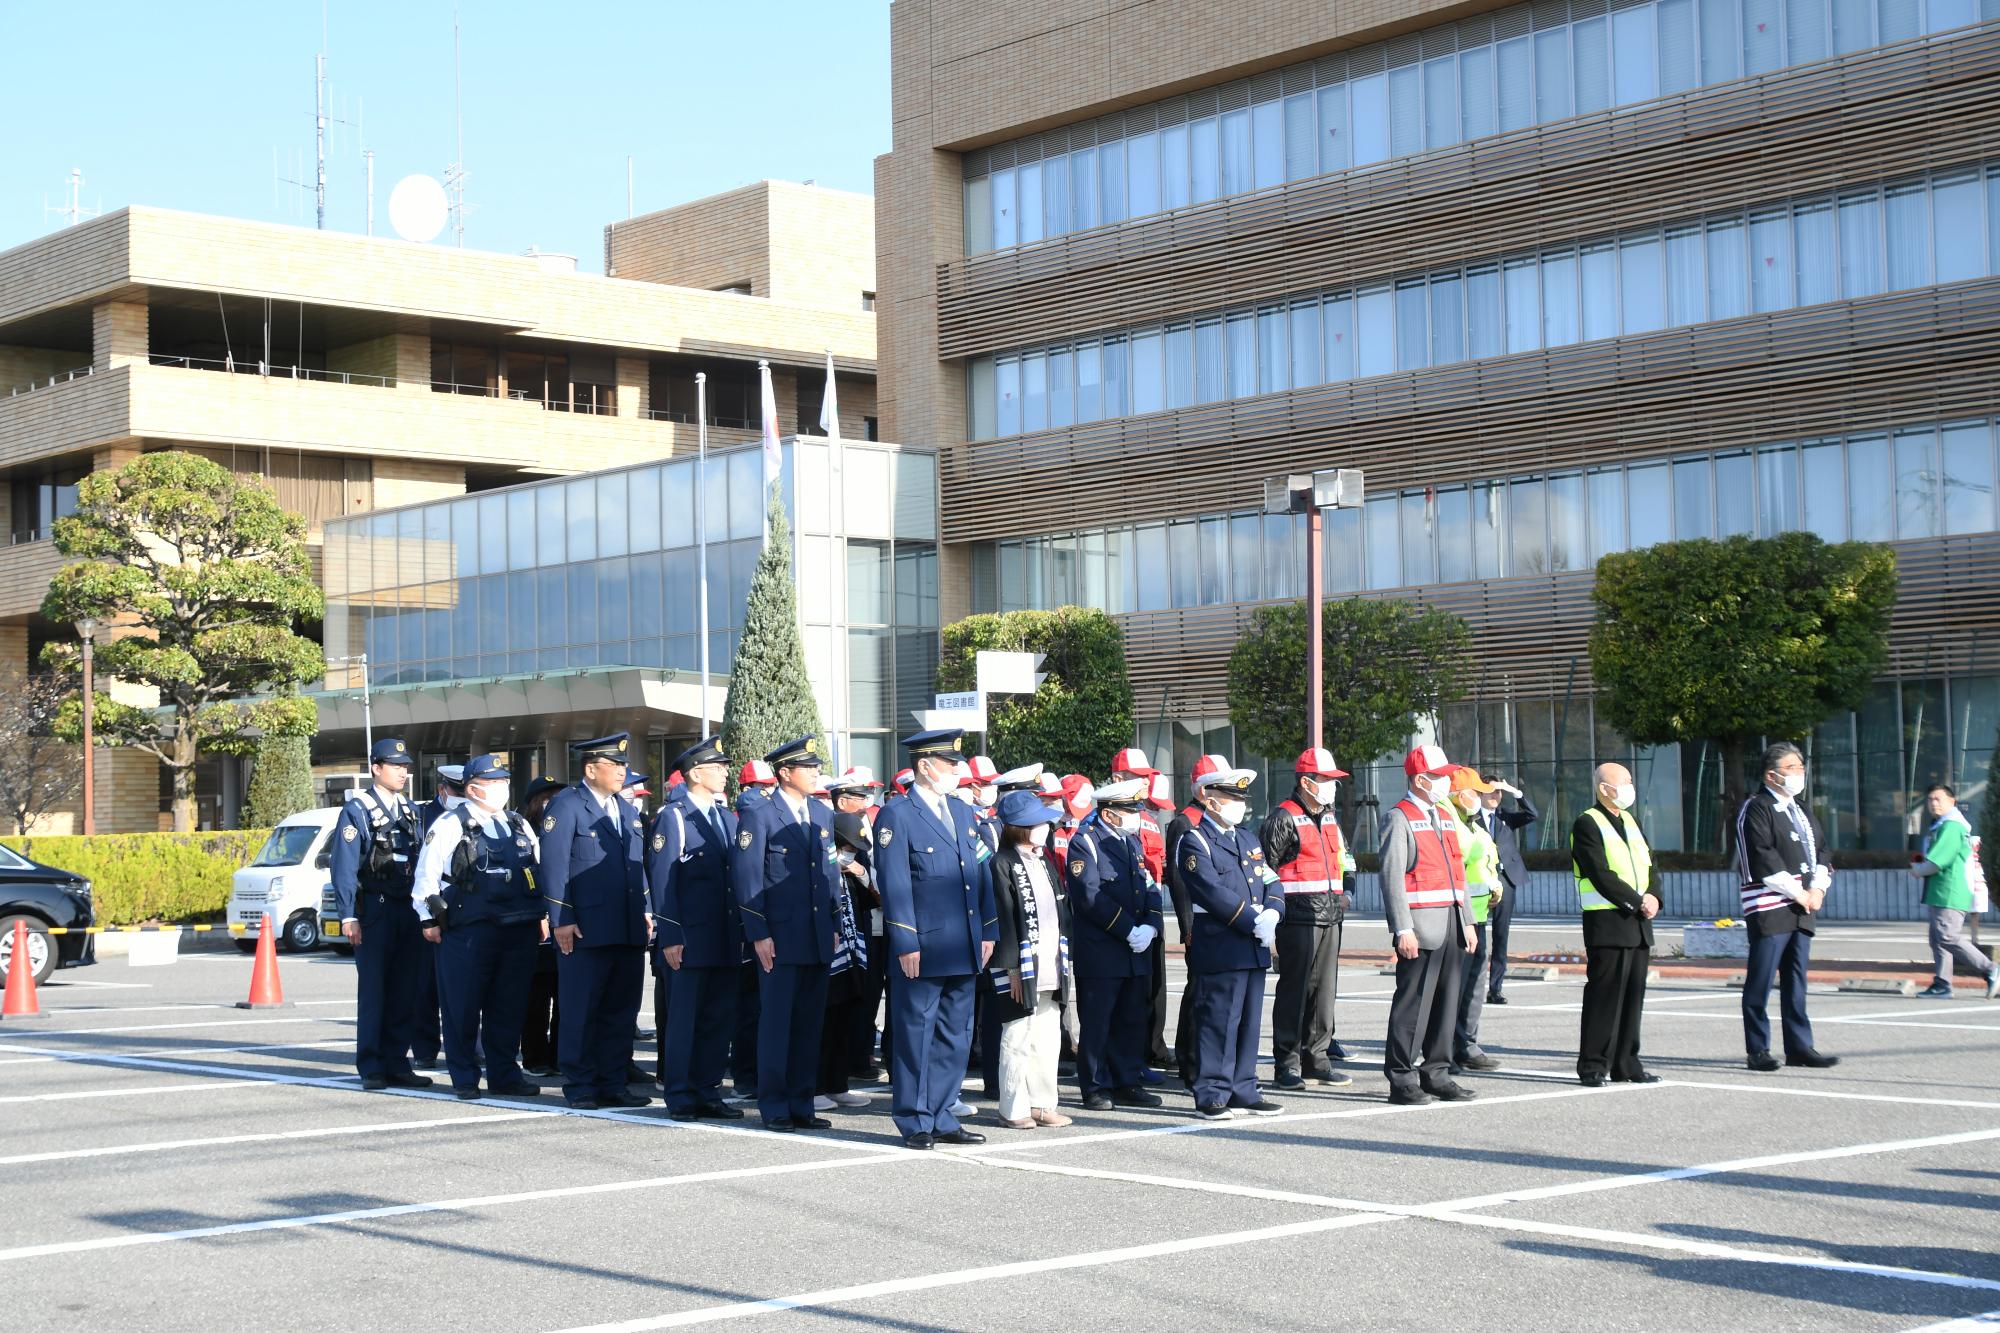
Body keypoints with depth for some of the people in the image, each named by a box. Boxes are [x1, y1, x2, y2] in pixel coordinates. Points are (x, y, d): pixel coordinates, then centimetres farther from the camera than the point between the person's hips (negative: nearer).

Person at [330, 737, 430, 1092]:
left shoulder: (410, 810, 15)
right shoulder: (356, 810, -4)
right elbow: (344, 866, -9)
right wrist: (348, 916, -16)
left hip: (409, 912, 6)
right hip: (374, 912, -6)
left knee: (405, 992, 7)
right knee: (372, 992, -3)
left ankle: (396, 1063, 15)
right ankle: (371, 1069, 2)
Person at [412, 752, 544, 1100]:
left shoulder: (520, 827, 16)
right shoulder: (450, 825, -2)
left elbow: (540, 872, 23)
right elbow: (426, 875, -2)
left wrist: (539, 915, 19)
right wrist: (429, 919, -4)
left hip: (519, 929, 5)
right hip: (467, 931, -5)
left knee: (509, 1006, 9)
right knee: (463, 1007, 0)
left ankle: (504, 1074, 19)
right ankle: (465, 1079, 9)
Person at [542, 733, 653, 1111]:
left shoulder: (627, 810, 17)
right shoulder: (566, 806, -5)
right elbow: (553, 863, -11)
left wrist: (645, 911, 14)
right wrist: (561, 919, -15)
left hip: (629, 932, 7)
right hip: (585, 932, -7)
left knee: (621, 1012, 9)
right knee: (580, 1012, 0)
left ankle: (614, 1083, 16)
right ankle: (580, 1087, 7)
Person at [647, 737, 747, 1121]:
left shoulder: (727, 816, 14)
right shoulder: (673, 817, -6)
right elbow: (661, 881, -10)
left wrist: (743, 931, 13)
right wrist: (670, 937, -15)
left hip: (725, 941, 7)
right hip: (689, 940, -7)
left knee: (719, 1019, 9)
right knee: (683, 1020, 0)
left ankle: (708, 1092, 17)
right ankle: (681, 1097, 7)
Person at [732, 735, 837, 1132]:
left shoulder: (822, 814, 13)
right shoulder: (759, 817, -7)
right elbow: (746, 879, -9)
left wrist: (833, 926, 13)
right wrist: (758, 935, -13)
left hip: (818, 940, 6)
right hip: (780, 940, -6)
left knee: (809, 1024, 10)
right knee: (776, 1024, -1)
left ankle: (801, 1105, 17)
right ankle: (774, 1108, 7)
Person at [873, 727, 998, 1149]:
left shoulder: (961, 812, 14)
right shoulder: (896, 816, -8)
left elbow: (981, 874, 16)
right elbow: (894, 887, -13)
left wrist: (989, 932, 10)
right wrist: (906, 945, -16)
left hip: (963, 950, 7)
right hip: (922, 952, -7)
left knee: (955, 1037, 12)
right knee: (916, 1037, 1)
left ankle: (942, 1119, 20)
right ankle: (916, 1123, 8)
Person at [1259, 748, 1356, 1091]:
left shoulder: (1329, 817, 17)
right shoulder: (1283, 818, -9)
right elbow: (1264, 867, -10)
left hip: (1330, 916, 8)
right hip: (1299, 917, -8)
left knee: (1324, 988, 9)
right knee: (1294, 988, -4)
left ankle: (1316, 1057, 17)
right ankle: (1287, 1063, 2)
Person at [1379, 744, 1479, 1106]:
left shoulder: (1445, 818, 18)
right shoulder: (1400, 819, -7)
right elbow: (1392, 877, -13)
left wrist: (1467, 922, 17)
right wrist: (1403, 930, -19)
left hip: (1451, 926, 8)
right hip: (1421, 930, -8)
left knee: (1446, 1002, 10)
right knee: (1413, 1003, -6)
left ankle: (1437, 1074, 18)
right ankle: (1402, 1081, -2)